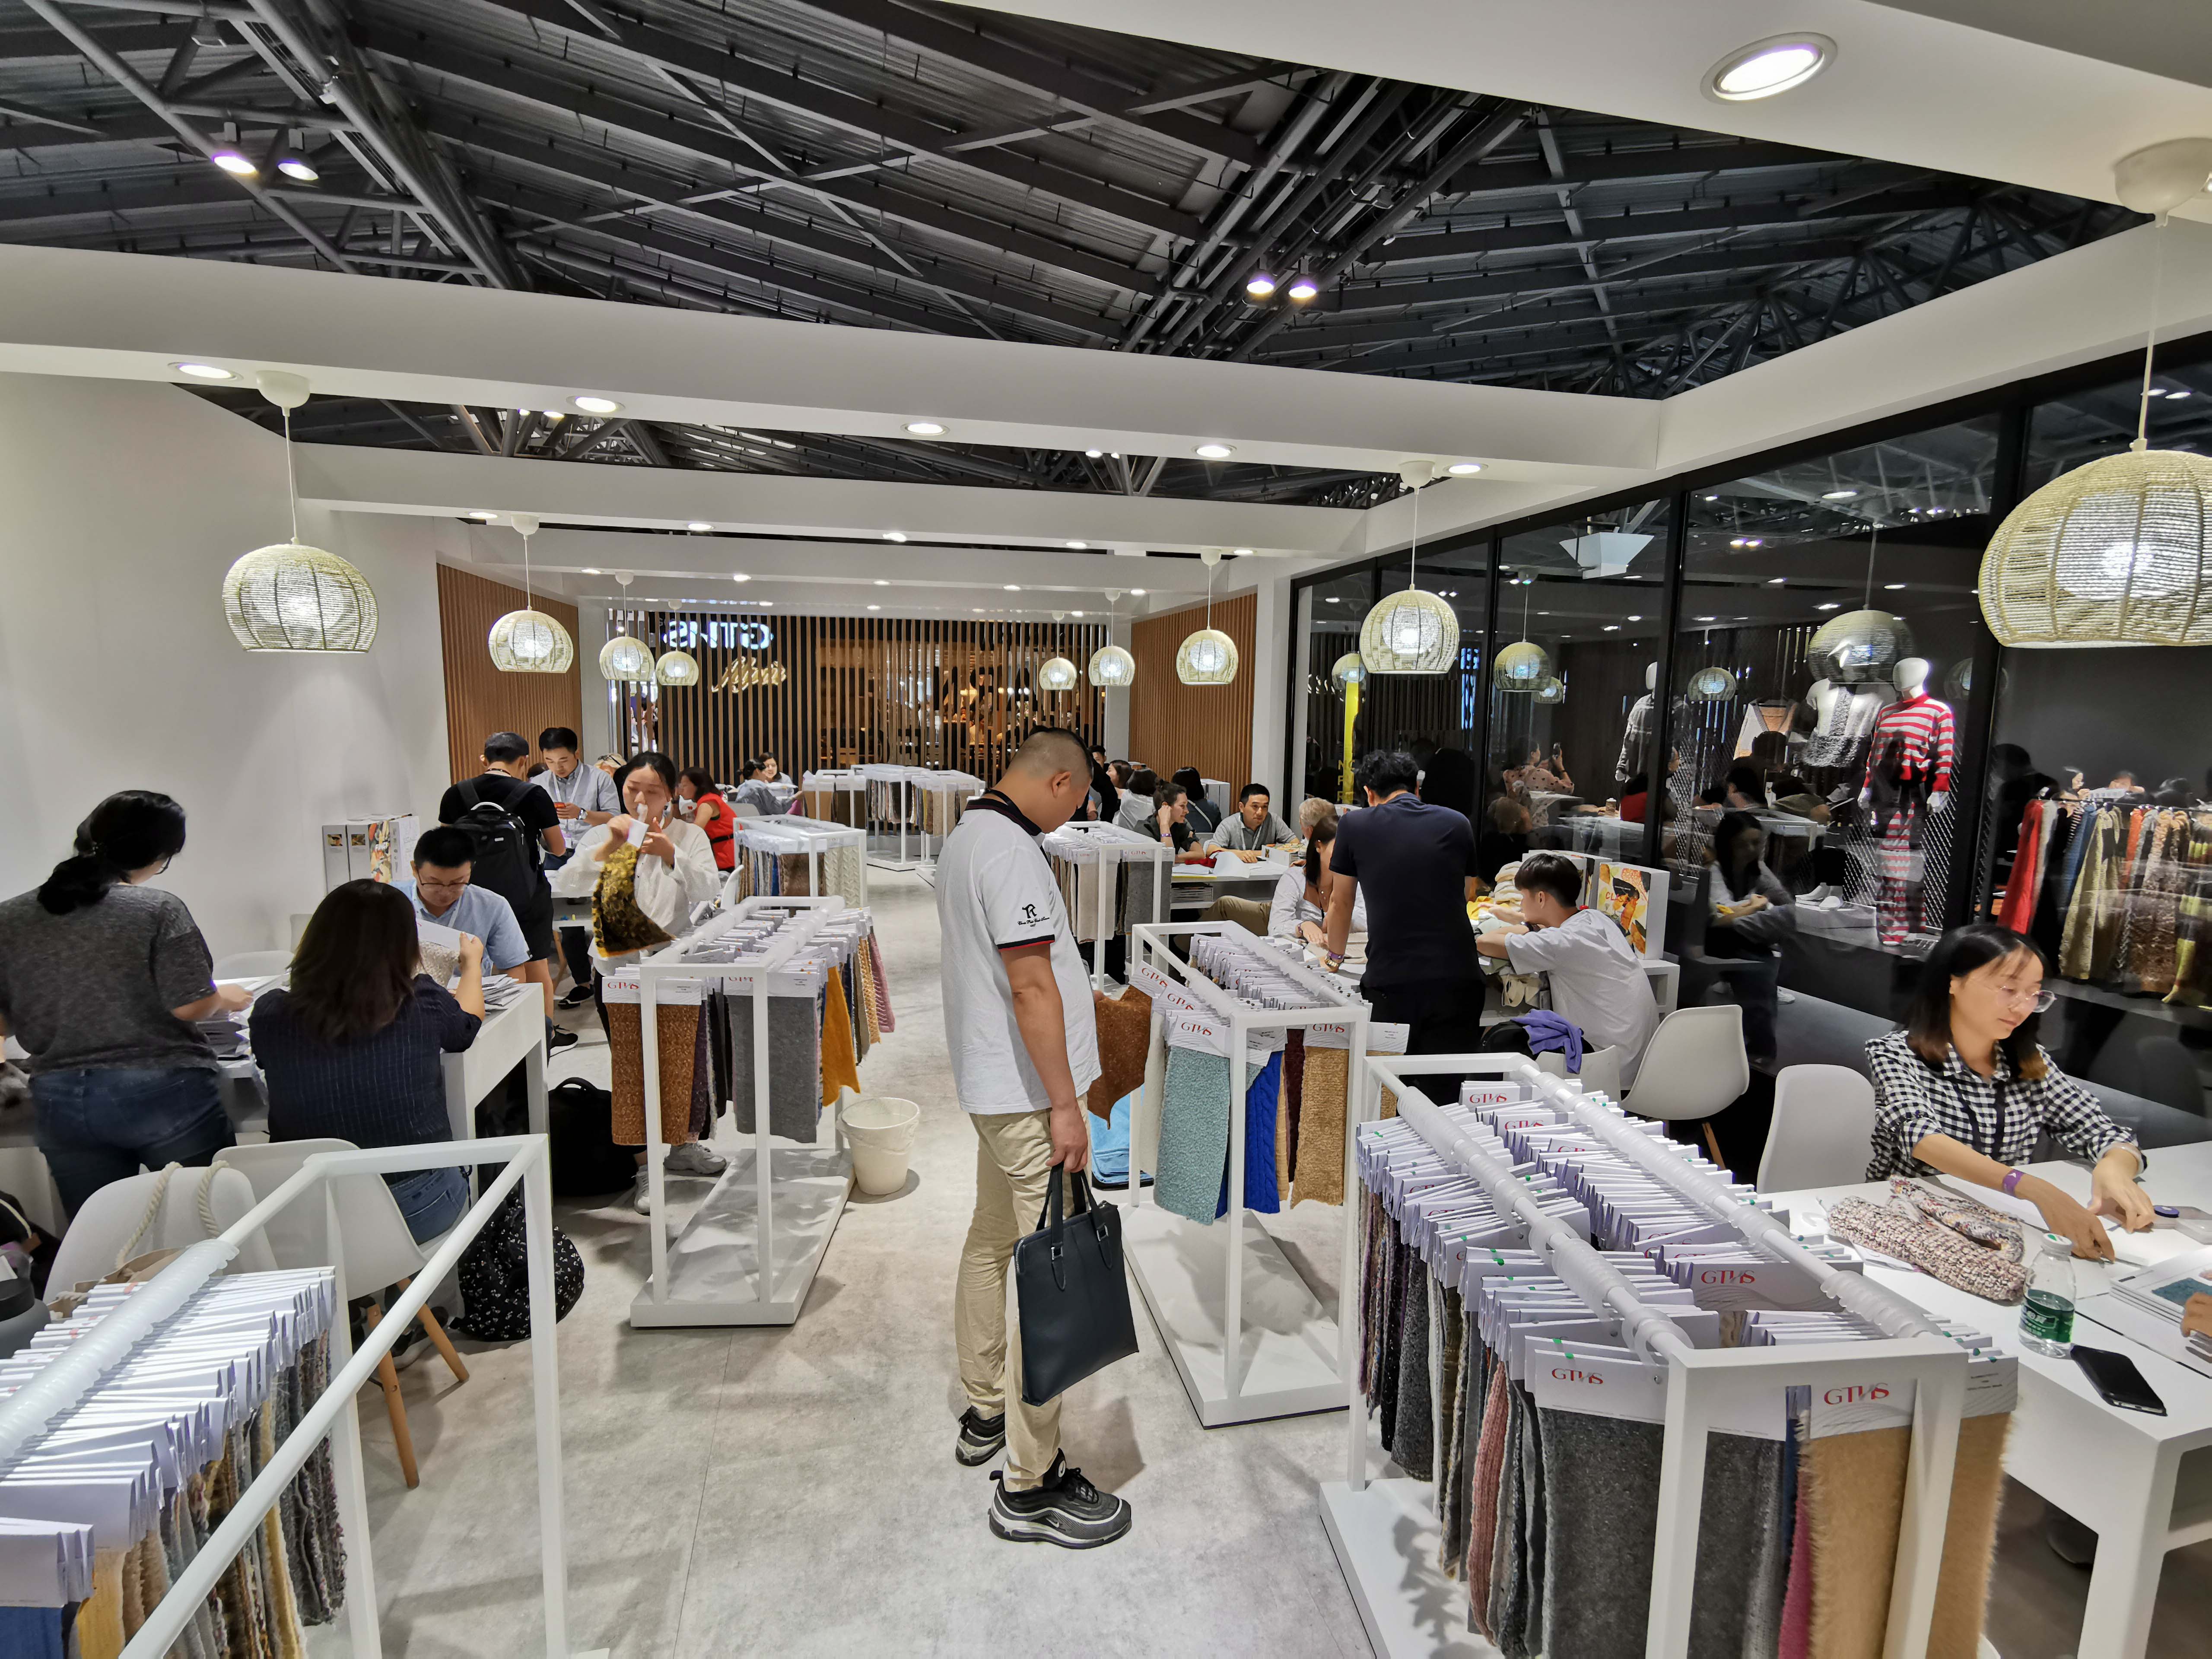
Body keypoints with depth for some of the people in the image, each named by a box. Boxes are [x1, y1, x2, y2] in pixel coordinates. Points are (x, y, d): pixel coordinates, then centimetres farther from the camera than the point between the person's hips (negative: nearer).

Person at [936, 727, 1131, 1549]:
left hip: (989, 1082, 11)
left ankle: (985, 1413, 37)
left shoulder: (965, 836, 12)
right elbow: (1032, 986, -25)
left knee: (991, 1242, 20)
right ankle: (1031, 1486, 7)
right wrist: (1065, 1106, -21)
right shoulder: (1012, 853, -21)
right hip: (1028, 1093, -11)